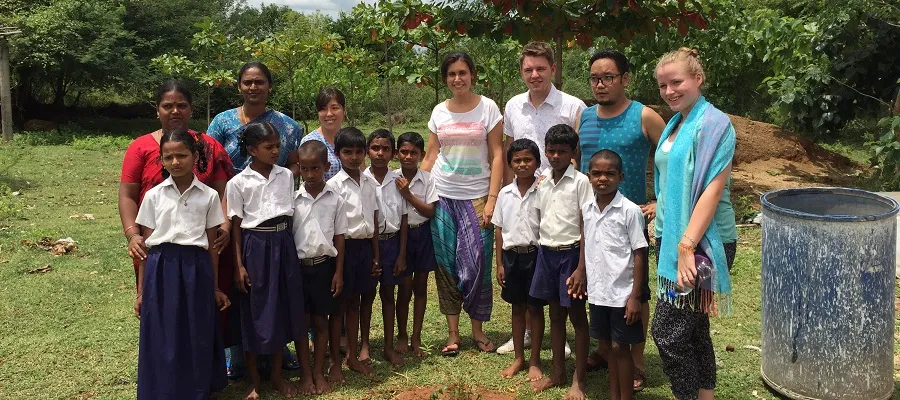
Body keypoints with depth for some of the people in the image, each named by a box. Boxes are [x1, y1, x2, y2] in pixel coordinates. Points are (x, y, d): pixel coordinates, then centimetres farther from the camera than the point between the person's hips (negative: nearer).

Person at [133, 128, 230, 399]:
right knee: (162, 338, 3)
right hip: (161, 270, 0)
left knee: (197, 336, 6)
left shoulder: (209, 196, 2)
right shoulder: (153, 196, 3)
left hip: (196, 270, 0)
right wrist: (141, 291, 4)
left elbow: (212, 245, 6)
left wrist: (215, 287, 7)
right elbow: (145, 246, 5)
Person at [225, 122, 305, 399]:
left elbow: (290, 214, 10)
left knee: (283, 307, 9)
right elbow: (236, 225, -4)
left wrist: (289, 246, 8)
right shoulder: (238, 183, -6)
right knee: (255, 312, 4)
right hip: (255, 246, -3)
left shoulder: (286, 176, 4)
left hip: (283, 243, 4)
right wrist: (239, 265, -7)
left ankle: (277, 374, 25)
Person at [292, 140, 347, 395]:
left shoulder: (335, 200, -1)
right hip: (298, 265, 0)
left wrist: (339, 272, 0)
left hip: (324, 265, 0)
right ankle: (305, 374, 18)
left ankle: (319, 372, 20)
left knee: (321, 320, 8)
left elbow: (339, 238, 3)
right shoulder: (293, 199, -2)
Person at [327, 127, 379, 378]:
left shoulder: (369, 183, 7)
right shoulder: (334, 185, -9)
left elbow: (374, 222, 10)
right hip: (345, 247, -5)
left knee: (355, 302, 15)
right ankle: (334, 362, 14)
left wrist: (376, 255, 9)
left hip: (365, 246, 5)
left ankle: (353, 356, 26)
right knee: (340, 304, 4)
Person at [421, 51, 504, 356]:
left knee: (476, 263, -2)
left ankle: (478, 330, 15)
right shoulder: (439, 112, 8)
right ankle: (452, 333, 14)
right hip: (442, 197, 3)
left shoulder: (488, 108, 0)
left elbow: (497, 156, -3)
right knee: (446, 264, 5)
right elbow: (430, 157, 10)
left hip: (476, 197, -2)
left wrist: (492, 199, -10)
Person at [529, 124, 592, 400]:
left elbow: (586, 227, -12)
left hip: (571, 253, -5)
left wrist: (581, 268, -16)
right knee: (555, 315, 15)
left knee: (577, 316, 5)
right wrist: (543, 251, 9)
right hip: (546, 252, 5)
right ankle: (557, 372, 27)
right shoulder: (542, 182, 6)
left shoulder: (580, 182, -11)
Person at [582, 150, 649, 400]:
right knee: (606, 347, 15)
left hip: (622, 293, -5)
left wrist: (635, 296, -13)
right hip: (597, 292, 5)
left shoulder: (630, 211, -13)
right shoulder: (586, 209, 3)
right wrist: (582, 278, 12)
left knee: (620, 348, 4)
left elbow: (639, 254, -11)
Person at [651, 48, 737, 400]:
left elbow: (713, 190, -21)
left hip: (698, 242, -8)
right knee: (693, 331, 15)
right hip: (673, 237, 9)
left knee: (667, 331, -7)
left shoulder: (713, 123, -13)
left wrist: (687, 245, -25)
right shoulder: (675, 123, 13)